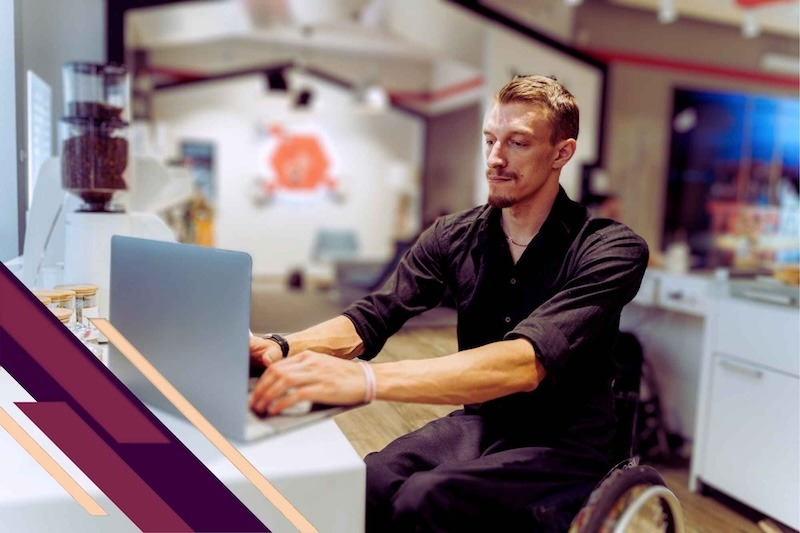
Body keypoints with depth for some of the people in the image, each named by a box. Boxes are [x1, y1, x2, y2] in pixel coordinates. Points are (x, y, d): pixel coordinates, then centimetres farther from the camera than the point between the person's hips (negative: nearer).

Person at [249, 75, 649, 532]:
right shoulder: (453, 236, 1)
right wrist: (285, 348, -30)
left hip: (563, 447, -3)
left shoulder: (613, 249, -16)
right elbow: (372, 318, -9)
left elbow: (526, 362, -32)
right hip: (477, 425, 4)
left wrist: (365, 379, -45)